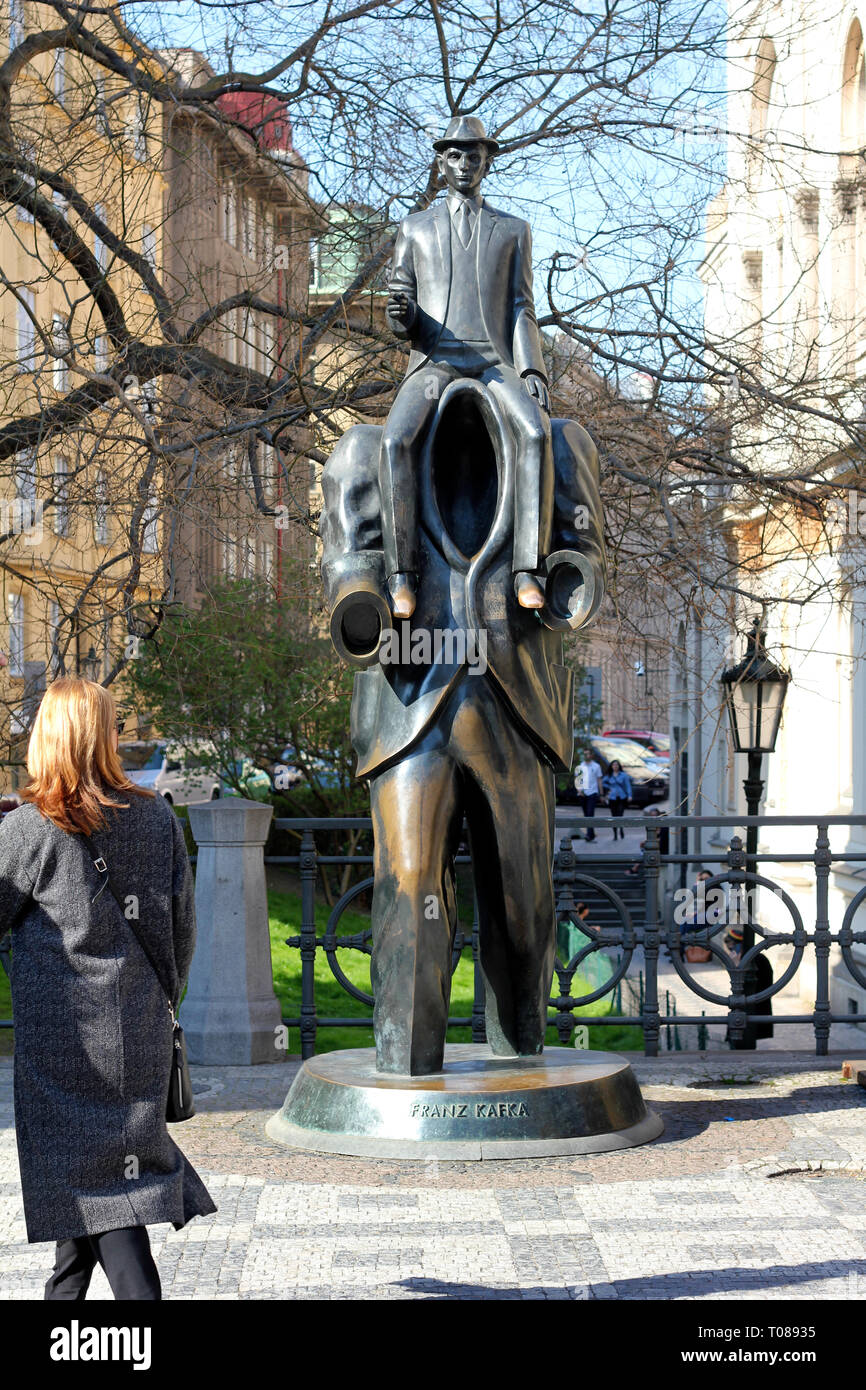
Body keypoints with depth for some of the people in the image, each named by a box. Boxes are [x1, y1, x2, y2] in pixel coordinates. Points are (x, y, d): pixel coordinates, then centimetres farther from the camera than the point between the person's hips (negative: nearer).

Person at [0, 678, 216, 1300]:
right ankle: (67, 1293, 32)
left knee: (94, 1176, -1)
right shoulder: (158, 817, 0)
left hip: (62, 1033, -5)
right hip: (142, 1033, 5)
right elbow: (182, 926, 7)